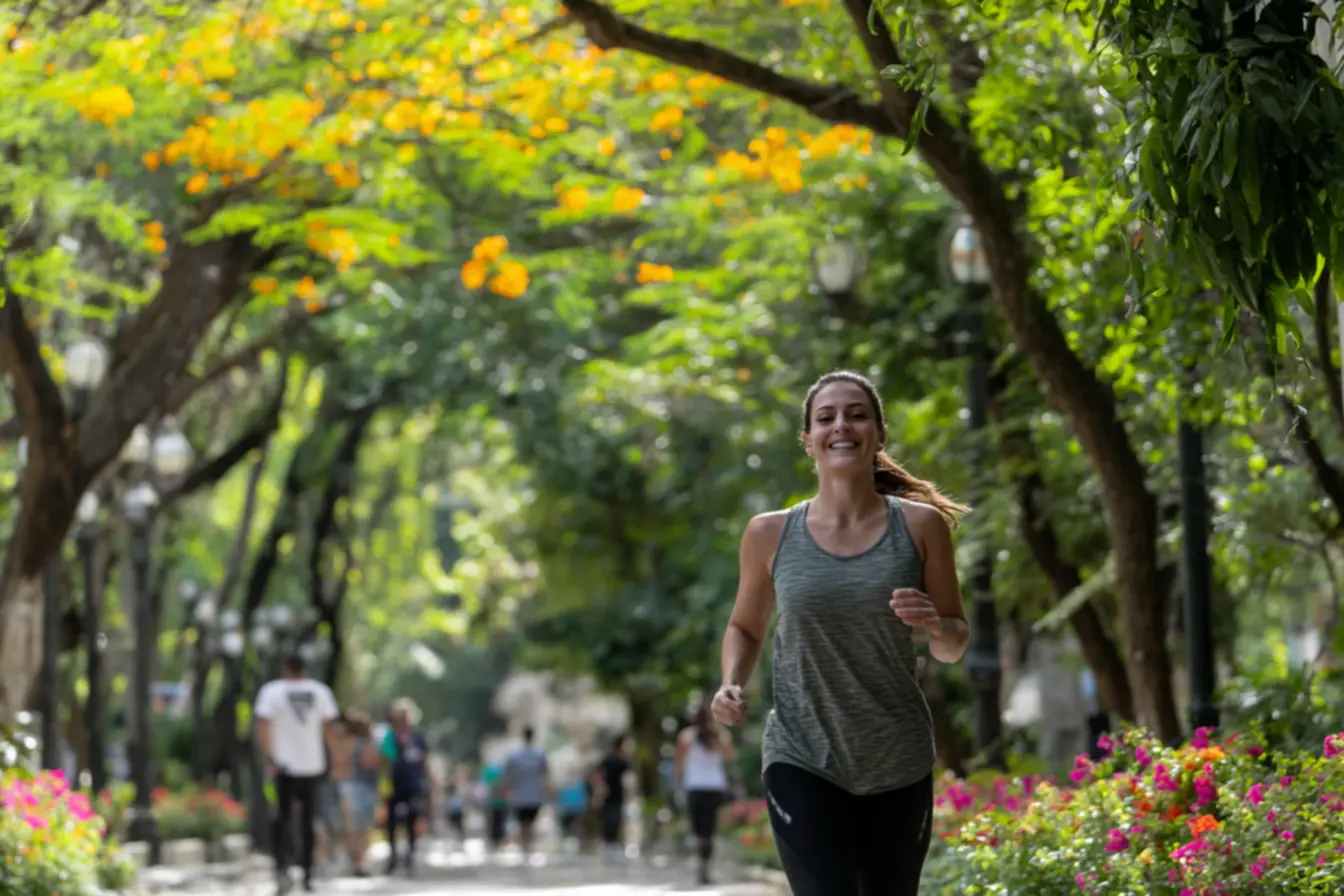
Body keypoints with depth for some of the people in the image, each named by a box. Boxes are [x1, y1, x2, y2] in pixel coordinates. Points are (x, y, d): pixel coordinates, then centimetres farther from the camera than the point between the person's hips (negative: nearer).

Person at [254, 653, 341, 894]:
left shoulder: (271, 691, -3)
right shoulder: (320, 691, 3)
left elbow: (263, 726, -13)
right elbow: (330, 727, 0)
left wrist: (270, 758, -7)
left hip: (285, 766, -2)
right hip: (313, 765, 2)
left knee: (284, 818, 2)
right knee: (308, 820, 12)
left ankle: (282, 866, -19)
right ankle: (307, 873, 15)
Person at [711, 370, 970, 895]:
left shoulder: (919, 525, -1)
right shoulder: (771, 535, 0)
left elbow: (954, 645, 7)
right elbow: (745, 628, 17)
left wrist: (934, 624, -15)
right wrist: (731, 686, -3)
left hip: (898, 763, 1)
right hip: (802, 760, -1)